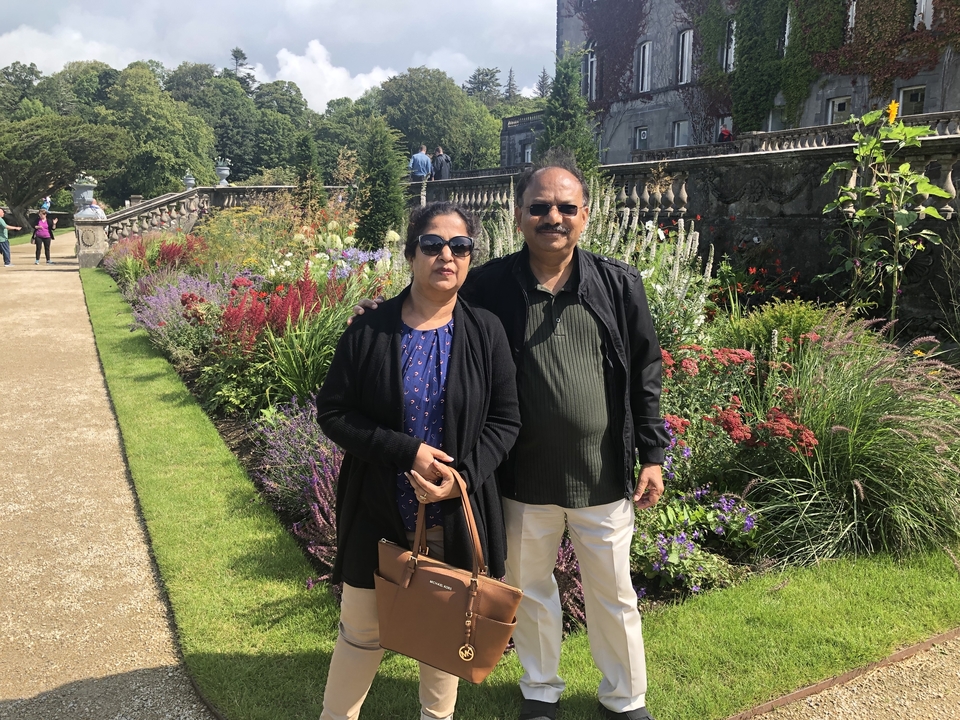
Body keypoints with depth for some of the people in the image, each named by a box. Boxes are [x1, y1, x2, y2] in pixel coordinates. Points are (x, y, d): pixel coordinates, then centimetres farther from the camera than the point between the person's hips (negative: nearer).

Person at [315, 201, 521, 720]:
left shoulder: (486, 332, -5)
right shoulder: (369, 332, -8)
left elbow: (505, 420, -3)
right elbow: (333, 413, -6)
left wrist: (462, 478, -18)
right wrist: (405, 451, -19)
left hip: (455, 515, 1)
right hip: (379, 513, -1)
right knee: (363, 629, 14)